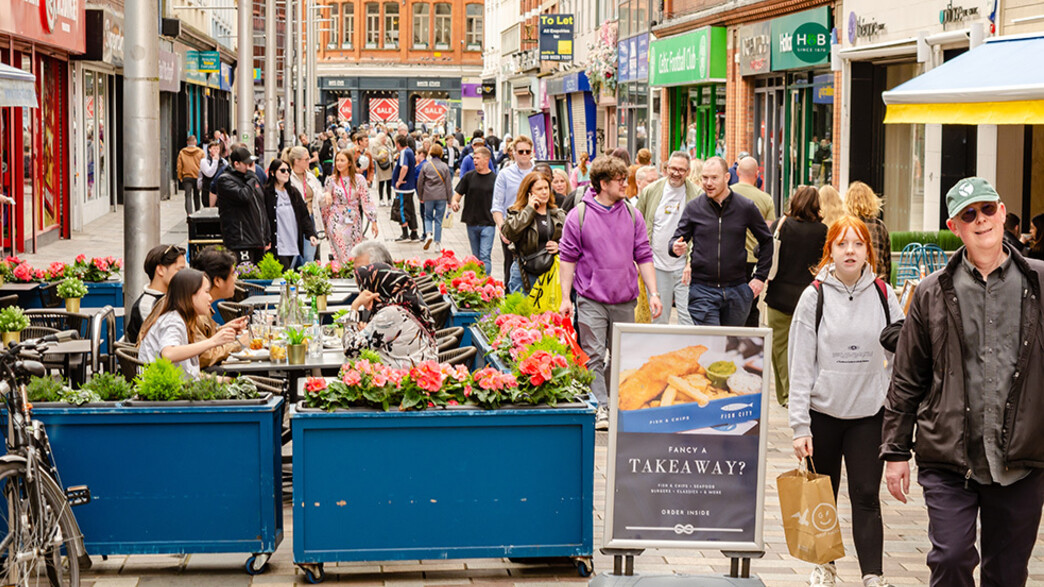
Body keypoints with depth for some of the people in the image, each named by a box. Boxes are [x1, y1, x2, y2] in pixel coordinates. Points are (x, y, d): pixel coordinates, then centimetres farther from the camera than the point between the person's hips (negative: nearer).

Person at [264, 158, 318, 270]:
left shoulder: (294, 192, 15)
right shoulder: (266, 193, -5)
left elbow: (304, 216, 14)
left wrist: (311, 234, 1)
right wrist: (266, 241, -13)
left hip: (294, 247, 6)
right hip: (278, 248, -6)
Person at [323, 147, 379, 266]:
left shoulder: (359, 179, 1)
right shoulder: (331, 180, 0)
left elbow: (366, 201, 2)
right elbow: (324, 204, 6)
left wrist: (373, 221, -2)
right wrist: (325, 225, 7)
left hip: (354, 222, 2)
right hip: (337, 222, -2)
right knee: (343, 257, -9)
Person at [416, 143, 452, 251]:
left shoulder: (426, 166, -1)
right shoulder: (444, 166, -1)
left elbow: (420, 182, 4)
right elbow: (448, 184, 1)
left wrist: (420, 197, 16)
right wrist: (450, 199, 7)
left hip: (428, 196, 0)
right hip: (441, 196, 0)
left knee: (428, 217, 15)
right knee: (438, 219, 6)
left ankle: (429, 234, -11)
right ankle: (437, 243, 6)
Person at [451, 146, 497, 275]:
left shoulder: (494, 179, -2)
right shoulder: (469, 177, 5)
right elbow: (458, 193, 9)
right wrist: (454, 201, -14)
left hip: (488, 223, -3)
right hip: (471, 222, 3)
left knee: (485, 256, -12)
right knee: (476, 256, 13)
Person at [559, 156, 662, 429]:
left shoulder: (632, 216, 6)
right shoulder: (579, 215, -3)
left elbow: (644, 257, 9)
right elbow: (568, 258, 0)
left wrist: (653, 293, 3)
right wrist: (565, 298, -4)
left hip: (625, 301, 3)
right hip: (591, 299, -3)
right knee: (593, 356, -6)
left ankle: (614, 403, 24)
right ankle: (600, 409, -4)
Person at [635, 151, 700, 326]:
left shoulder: (696, 195, -3)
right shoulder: (650, 191, 4)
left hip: (684, 267, -2)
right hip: (657, 266, 2)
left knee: (688, 316, -7)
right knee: (659, 318, 8)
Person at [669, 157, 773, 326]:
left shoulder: (746, 207, 3)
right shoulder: (693, 208, 3)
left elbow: (767, 241, 14)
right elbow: (678, 238, 6)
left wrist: (760, 276, 8)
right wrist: (676, 247, -19)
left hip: (737, 291, 1)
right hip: (702, 290, -1)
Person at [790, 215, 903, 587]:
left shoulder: (883, 294, -1)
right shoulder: (815, 296, -4)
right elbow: (800, 365, -5)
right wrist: (799, 426, -10)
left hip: (869, 413, 0)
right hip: (823, 412, 0)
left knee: (866, 497, -2)